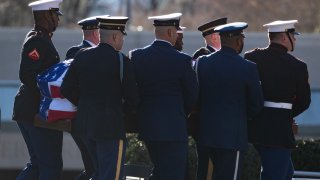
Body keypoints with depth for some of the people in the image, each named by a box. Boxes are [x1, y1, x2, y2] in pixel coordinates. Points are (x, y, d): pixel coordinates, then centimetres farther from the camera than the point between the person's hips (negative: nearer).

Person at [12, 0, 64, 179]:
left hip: (27, 110, 10)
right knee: (51, 165, -5)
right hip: (38, 110, -10)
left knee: (37, 163, 14)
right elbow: (27, 76, -23)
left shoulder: (39, 38, 16)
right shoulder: (38, 41, -16)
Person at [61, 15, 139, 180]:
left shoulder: (82, 57, 4)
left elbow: (66, 90, 3)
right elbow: (132, 98, -8)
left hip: (84, 123, 7)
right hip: (110, 126, -6)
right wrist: (123, 107, 13)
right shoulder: (120, 60, -12)